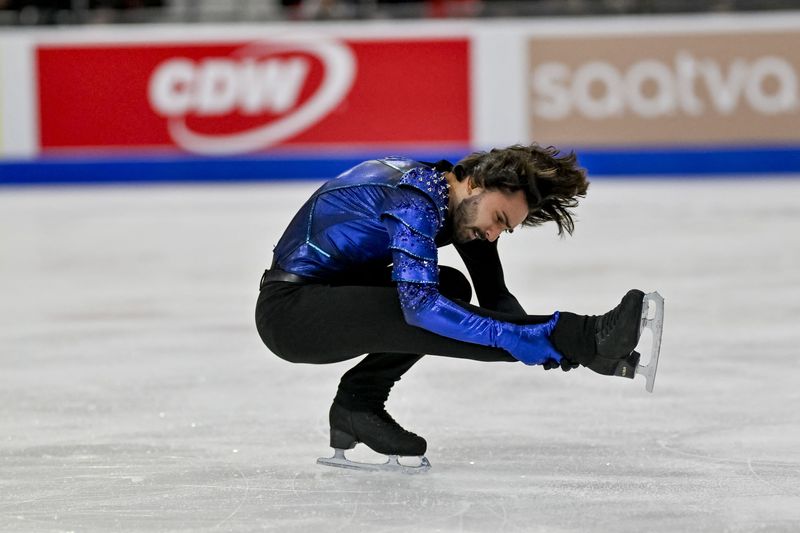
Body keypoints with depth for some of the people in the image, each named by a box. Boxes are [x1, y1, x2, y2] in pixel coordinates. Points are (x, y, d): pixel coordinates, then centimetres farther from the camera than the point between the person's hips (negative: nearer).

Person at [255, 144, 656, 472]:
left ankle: (360, 402, 0)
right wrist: (518, 338, -35)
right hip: (289, 309, -10)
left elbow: (495, 299, 6)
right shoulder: (416, 199, -23)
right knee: (433, 304, -26)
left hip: (331, 293, 10)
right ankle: (583, 339, -34)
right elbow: (419, 304, -33)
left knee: (451, 289, 5)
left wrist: (543, 338, -14)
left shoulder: (457, 204, 5)